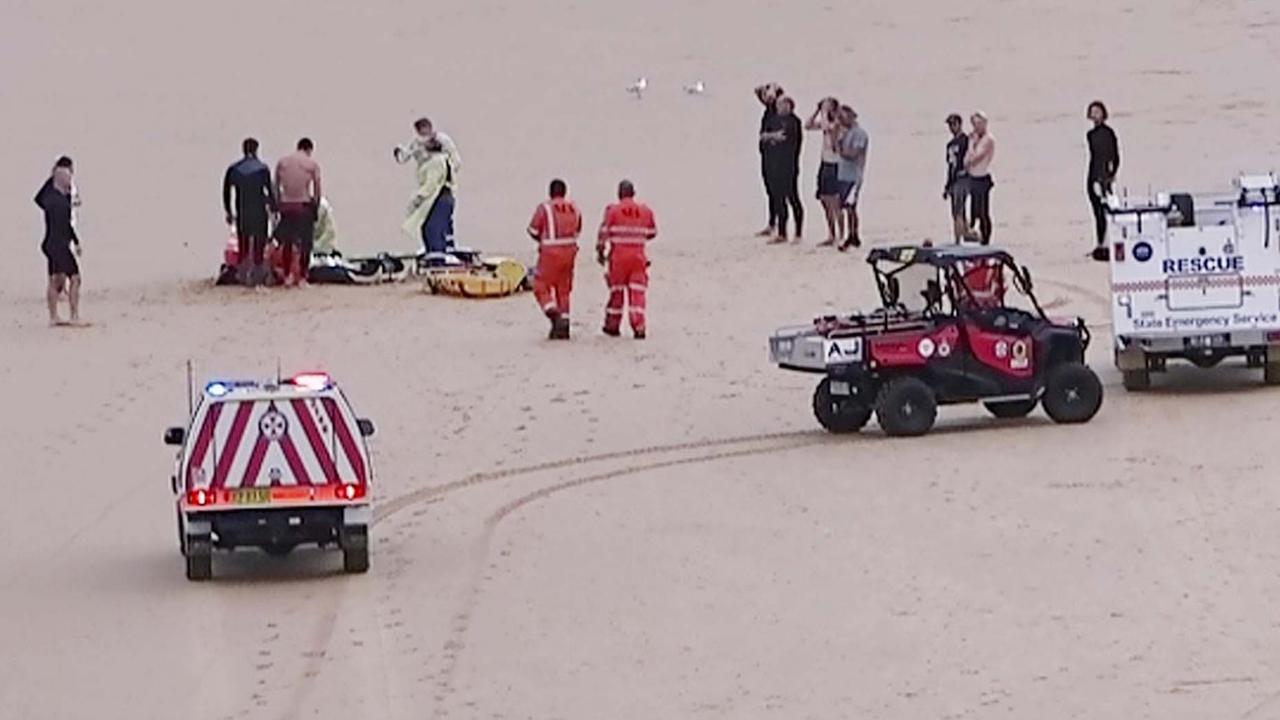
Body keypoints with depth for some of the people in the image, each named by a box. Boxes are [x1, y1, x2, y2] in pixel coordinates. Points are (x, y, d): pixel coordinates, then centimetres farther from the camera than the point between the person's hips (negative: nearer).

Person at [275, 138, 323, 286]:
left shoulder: (282, 162, 7)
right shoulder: (312, 164, -1)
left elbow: (276, 186, 8)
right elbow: (317, 189, -1)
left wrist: (278, 204, 13)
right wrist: (316, 206, 10)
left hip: (286, 206, 3)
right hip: (304, 205, -3)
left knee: (287, 242, 13)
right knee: (305, 243, 5)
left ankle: (287, 276, 12)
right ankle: (302, 277, 3)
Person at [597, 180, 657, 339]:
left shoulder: (613, 210, -6)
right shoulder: (645, 211, 4)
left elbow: (604, 232, -8)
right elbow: (652, 233, 13)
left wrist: (600, 251, 2)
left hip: (618, 255, -1)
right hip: (638, 255, 1)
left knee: (616, 290, 11)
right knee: (637, 291, 0)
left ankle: (613, 325, 21)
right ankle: (639, 327, -10)